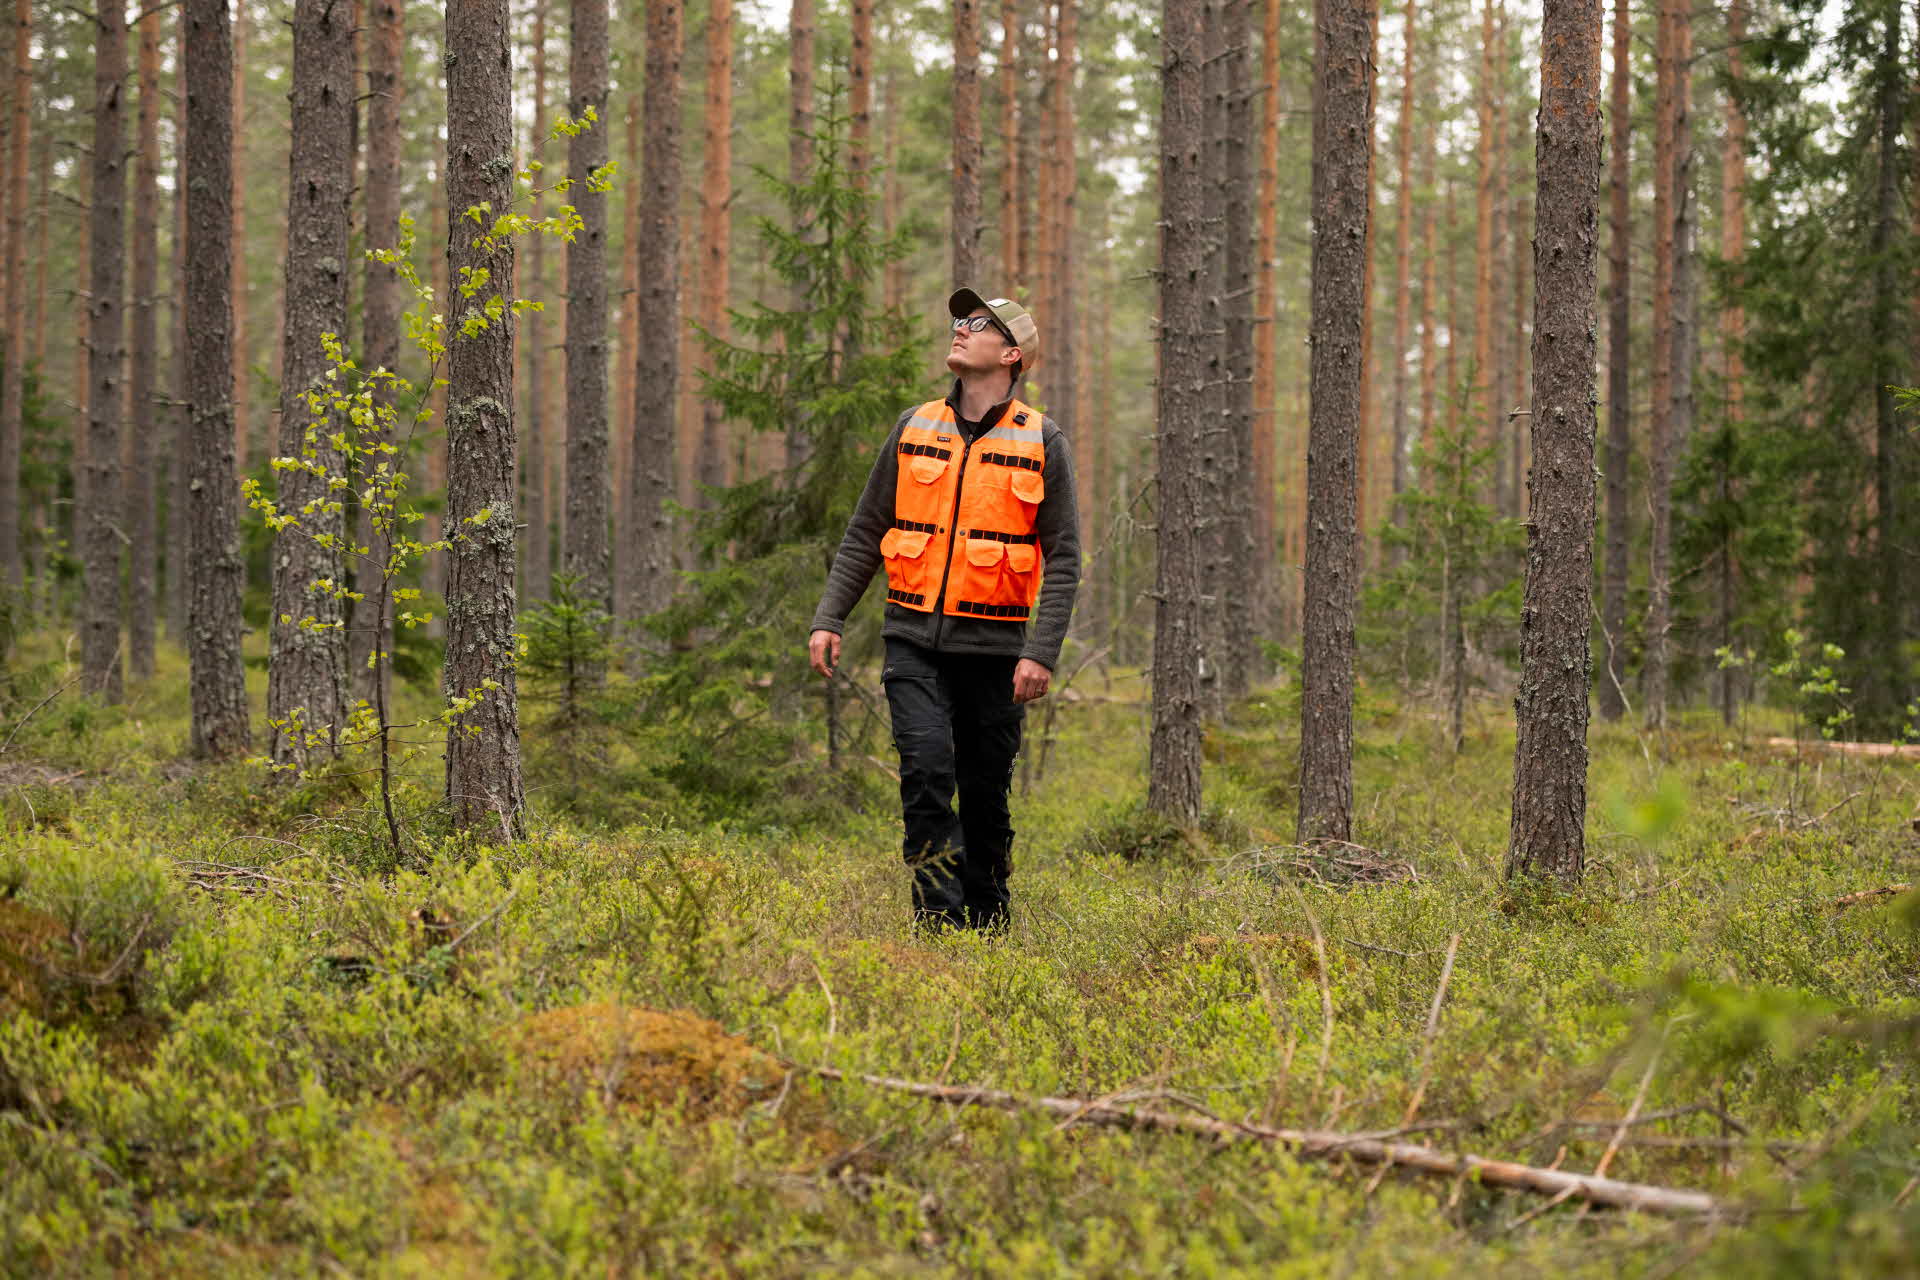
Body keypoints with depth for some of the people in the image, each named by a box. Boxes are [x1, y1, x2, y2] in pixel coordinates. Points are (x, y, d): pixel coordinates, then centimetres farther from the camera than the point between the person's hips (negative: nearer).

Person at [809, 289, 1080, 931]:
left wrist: (1041, 653, -11)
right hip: (915, 641, 1)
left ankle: (988, 924, 20)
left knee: (986, 794, 6)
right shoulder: (914, 429, 9)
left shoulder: (1042, 443, 2)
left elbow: (1063, 559, -1)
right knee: (927, 767, -18)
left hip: (995, 646, -1)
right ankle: (938, 920, -15)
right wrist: (828, 619, 4)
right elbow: (864, 535, 13)